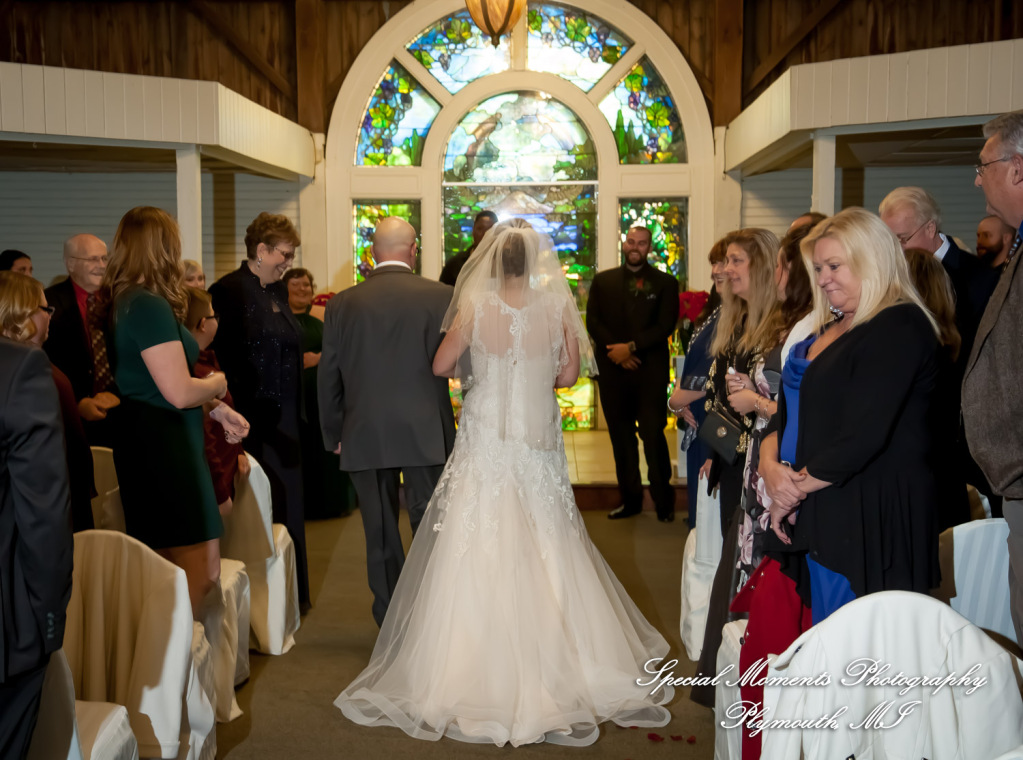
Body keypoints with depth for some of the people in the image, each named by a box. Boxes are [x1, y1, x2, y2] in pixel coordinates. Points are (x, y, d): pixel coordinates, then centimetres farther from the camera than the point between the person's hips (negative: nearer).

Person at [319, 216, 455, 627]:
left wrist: (333, 435, 17)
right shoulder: (442, 297, -4)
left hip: (364, 438, 2)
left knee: (380, 535, 12)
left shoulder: (342, 304, 2)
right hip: (426, 434, -2)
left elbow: (328, 378, 7)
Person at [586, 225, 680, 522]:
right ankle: (630, 499, 18)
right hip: (613, 372, 3)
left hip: (650, 372, -3)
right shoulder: (603, 281, 12)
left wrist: (631, 347, -14)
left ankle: (664, 502, 7)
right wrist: (616, 350, -10)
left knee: (653, 435, -5)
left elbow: (665, 326, -5)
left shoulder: (665, 283, 4)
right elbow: (593, 321, 3)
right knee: (621, 438, 8)